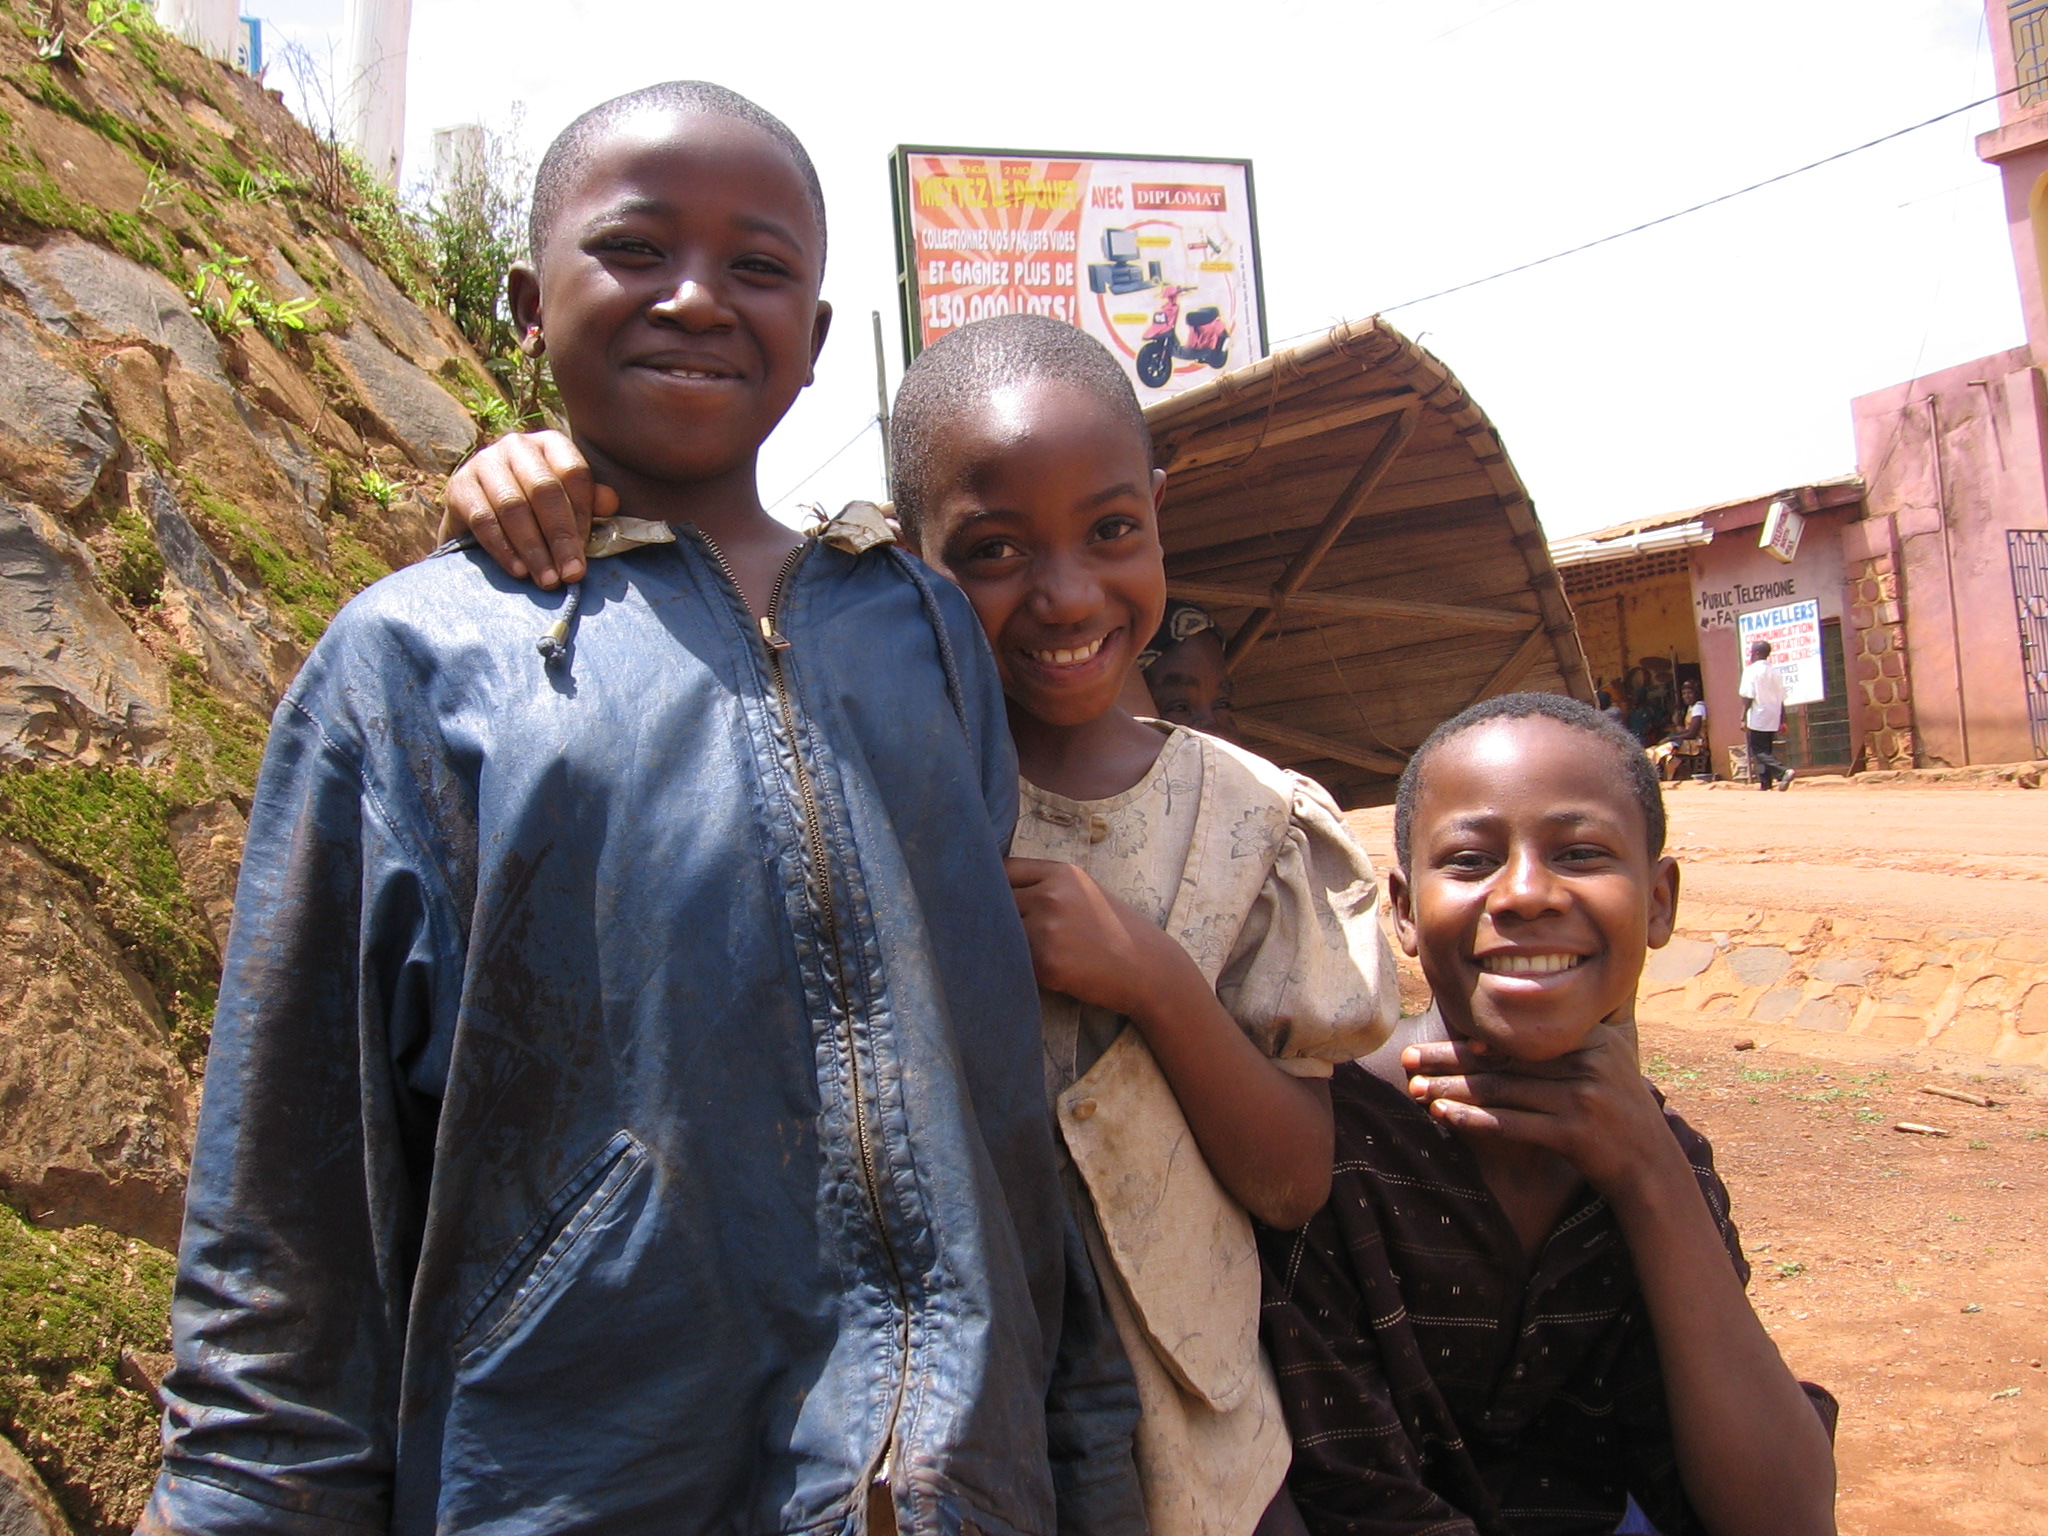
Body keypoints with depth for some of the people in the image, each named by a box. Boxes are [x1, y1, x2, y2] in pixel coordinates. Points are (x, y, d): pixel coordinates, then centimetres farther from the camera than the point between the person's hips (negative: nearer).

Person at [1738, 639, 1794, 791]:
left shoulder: (1751, 670, -9)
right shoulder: (1776, 672, 11)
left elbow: (1748, 696, -14)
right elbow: (1781, 698, 12)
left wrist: (1743, 717, -10)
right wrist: (1783, 720, 15)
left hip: (1758, 719, -7)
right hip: (1773, 719, 7)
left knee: (1759, 752, -4)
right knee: (1767, 751, 12)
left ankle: (1783, 772, -24)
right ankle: (1765, 785, 9)